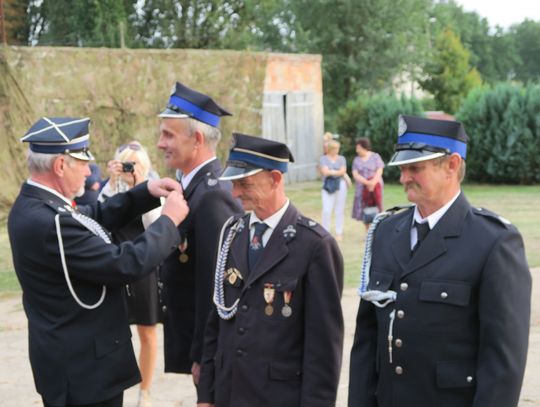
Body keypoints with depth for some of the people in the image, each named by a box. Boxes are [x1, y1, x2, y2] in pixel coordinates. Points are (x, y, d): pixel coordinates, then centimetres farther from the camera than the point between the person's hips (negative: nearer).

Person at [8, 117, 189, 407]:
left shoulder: (33, 205, 2)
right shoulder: (48, 222, -28)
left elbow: (94, 218, 15)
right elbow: (128, 264, -25)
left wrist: (147, 192, 4)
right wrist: (169, 220, -12)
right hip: (83, 367, -10)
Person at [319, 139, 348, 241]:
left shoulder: (341, 158, 12)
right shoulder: (323, 159, 6)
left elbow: (343, 171, -1)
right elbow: (325, 172, -7)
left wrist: (331, 172, -6)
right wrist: (338, 172, -2)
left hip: (340, 185, 2)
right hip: (327, 186, -2)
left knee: (339, 210, 2)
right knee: (326, 210, -10)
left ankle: (339, 233, 8)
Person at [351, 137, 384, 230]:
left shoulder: (375, 157, 2)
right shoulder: (356, 160, 9)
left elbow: (379, 171, -5)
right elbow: (355, 174, -2)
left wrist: (373, 183, -21)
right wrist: (367, 182, -17)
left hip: (375, 187, -3)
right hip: (362, 188, 3)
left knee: (375, 211, -9)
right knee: (365, 212, 1)